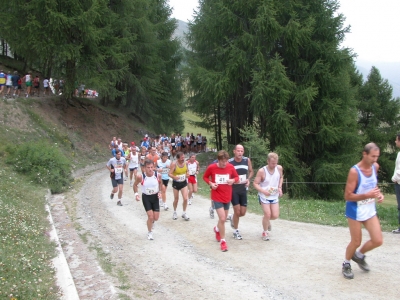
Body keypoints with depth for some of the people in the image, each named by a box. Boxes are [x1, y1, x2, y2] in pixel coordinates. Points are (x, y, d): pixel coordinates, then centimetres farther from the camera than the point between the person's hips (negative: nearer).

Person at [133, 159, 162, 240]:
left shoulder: (158, 175, -16)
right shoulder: (140, 177, -21)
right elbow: (135, 185, -1)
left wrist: (159, 191, -4)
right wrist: (136, 194, -13)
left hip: (155, 197, 2)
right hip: (146, 197, -2)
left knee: (156, 218, 5)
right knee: (150, 216, -9)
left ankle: (151, 221, 44)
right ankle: (150, 232, 17)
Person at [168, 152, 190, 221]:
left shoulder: (185, 163, -6)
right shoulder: (174, 164, -19)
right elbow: (169, 174, -22)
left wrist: (187, 175, -11)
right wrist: (174, 177, -41)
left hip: (184, 183, 3)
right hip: (176, 183, -3)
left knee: (185, 198, -7)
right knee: (176, 199, 11)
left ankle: (184, 213, 12)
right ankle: (175, 212, 35)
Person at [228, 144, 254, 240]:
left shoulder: (247, 160, -4)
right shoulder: (229, 162, -13)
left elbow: (251, 171, 12)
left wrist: (248, 179, -6)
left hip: (243, 189, 4)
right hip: (233, 189, -4)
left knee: (242, 213, 6)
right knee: (237, 211, -5)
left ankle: (232, 218, 40)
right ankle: (236, 231, 17)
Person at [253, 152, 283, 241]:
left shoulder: (279, 168, -8)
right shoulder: (262, 171, -21)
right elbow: (255, 183, -15)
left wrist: (280, 187, -3)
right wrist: (263, 191, -28)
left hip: (275, 196, 4)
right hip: (264, 196, -4)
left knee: (275, 216, 1)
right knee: (267, 214, -10)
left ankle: (267, 220, 38)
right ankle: (265, 232, 15)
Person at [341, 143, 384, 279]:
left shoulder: (375, 167, -2)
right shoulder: (354, 171, -22)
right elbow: (347, 196, -21)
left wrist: (378, 193, -1)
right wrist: (367, 195, -30)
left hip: (370, 210, 6)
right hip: (355, 211, -6)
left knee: (377, 241, 3)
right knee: (356, 242, 4)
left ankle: (359, 255, 31)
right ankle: (346, 264, 31)